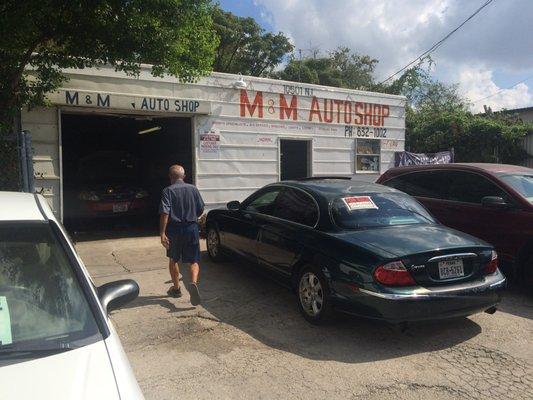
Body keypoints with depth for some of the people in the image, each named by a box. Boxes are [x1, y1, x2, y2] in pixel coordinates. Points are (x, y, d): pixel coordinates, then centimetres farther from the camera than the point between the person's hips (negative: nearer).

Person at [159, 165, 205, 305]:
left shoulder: (168, 191, -6)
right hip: (192, 228, 1)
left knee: (173, 260, 18)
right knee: (194, 261, 6)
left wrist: (162, 233, -17)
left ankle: (176, 288, 28)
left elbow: (165, 213, -16)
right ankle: (193, 282, -21)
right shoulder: (193, 189, 3)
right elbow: (201, 210, 7)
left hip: (174, 230, -1)